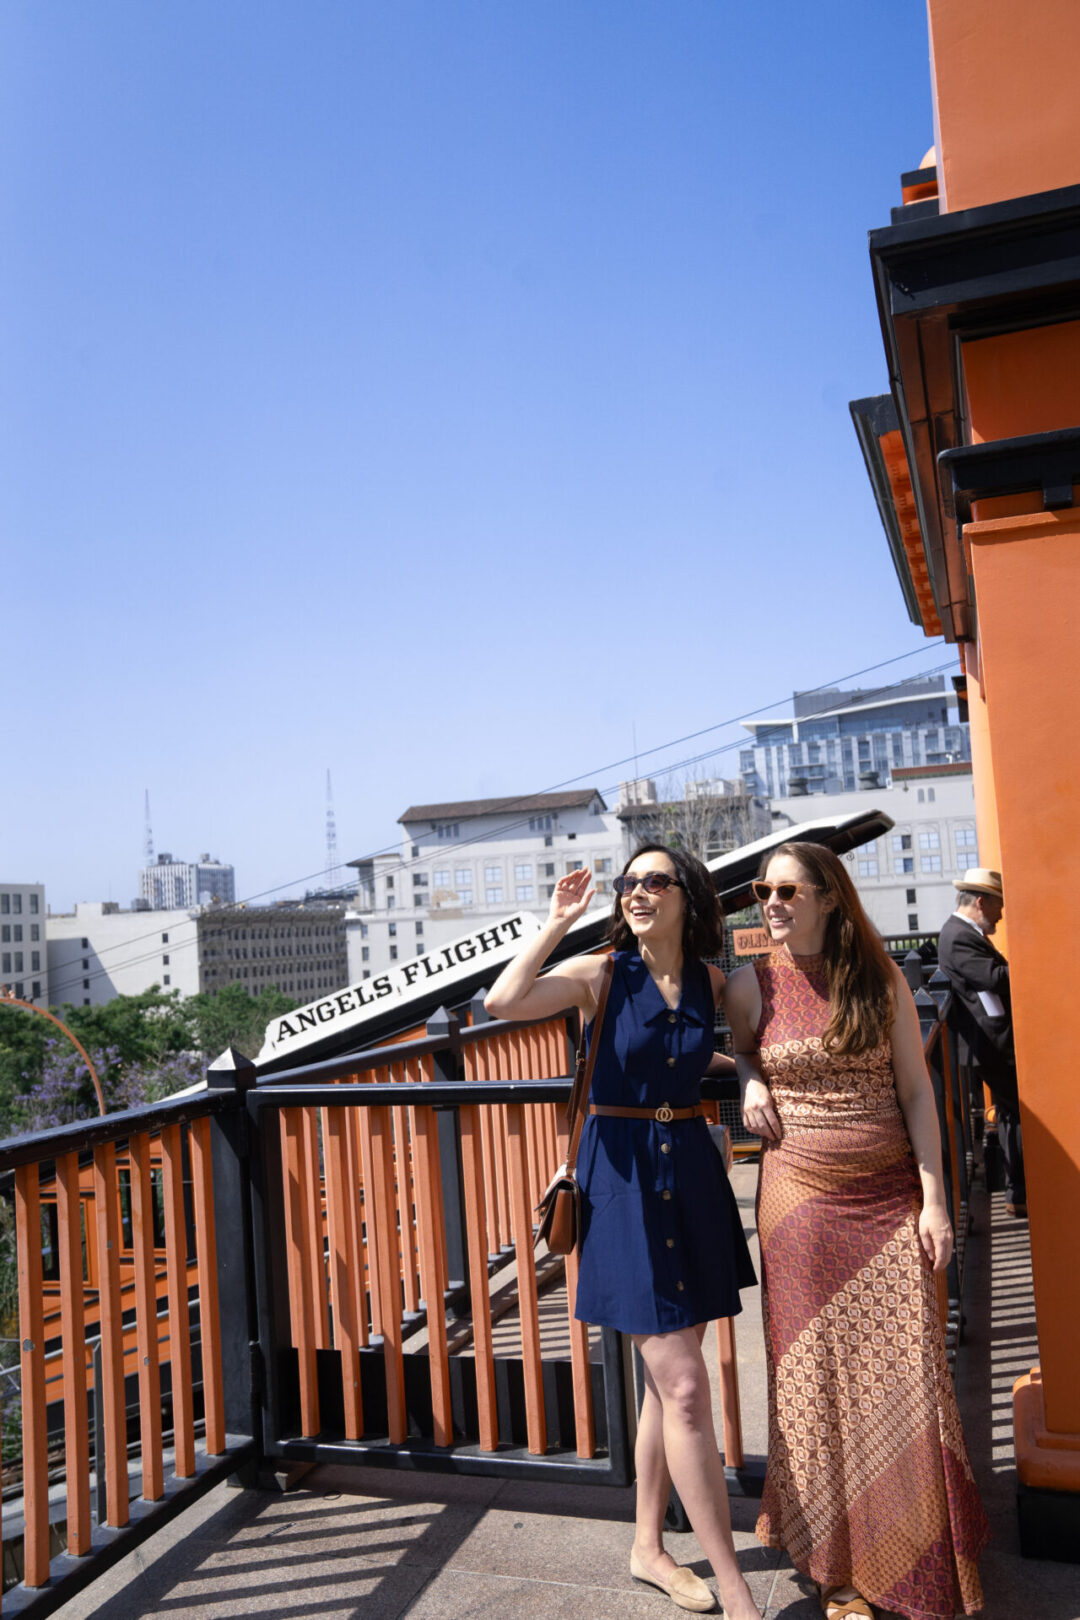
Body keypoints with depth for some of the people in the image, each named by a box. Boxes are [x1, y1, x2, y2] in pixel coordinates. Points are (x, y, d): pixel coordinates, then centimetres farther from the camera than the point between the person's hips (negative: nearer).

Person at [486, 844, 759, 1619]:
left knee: (670, 1379, 16)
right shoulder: (601, 974, -8)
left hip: (692, 1170, 5)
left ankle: (649, 1546, 35)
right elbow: (505, 1001, -24)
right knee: (685, 1386, -5)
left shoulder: (712, 983, 3)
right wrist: (558, 922, -16)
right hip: (623, 1177, -5)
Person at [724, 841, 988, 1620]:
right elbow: (733, 1054, 17)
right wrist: (750, 1083, -6)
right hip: (801, 1199, 0)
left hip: (890, 1198, 1)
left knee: (906, 1373, 4)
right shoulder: (752, 984, -2)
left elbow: (916, 1091, 1)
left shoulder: (881, 977, -1)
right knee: (816, 1377, 5)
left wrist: (934, 1198, -4)